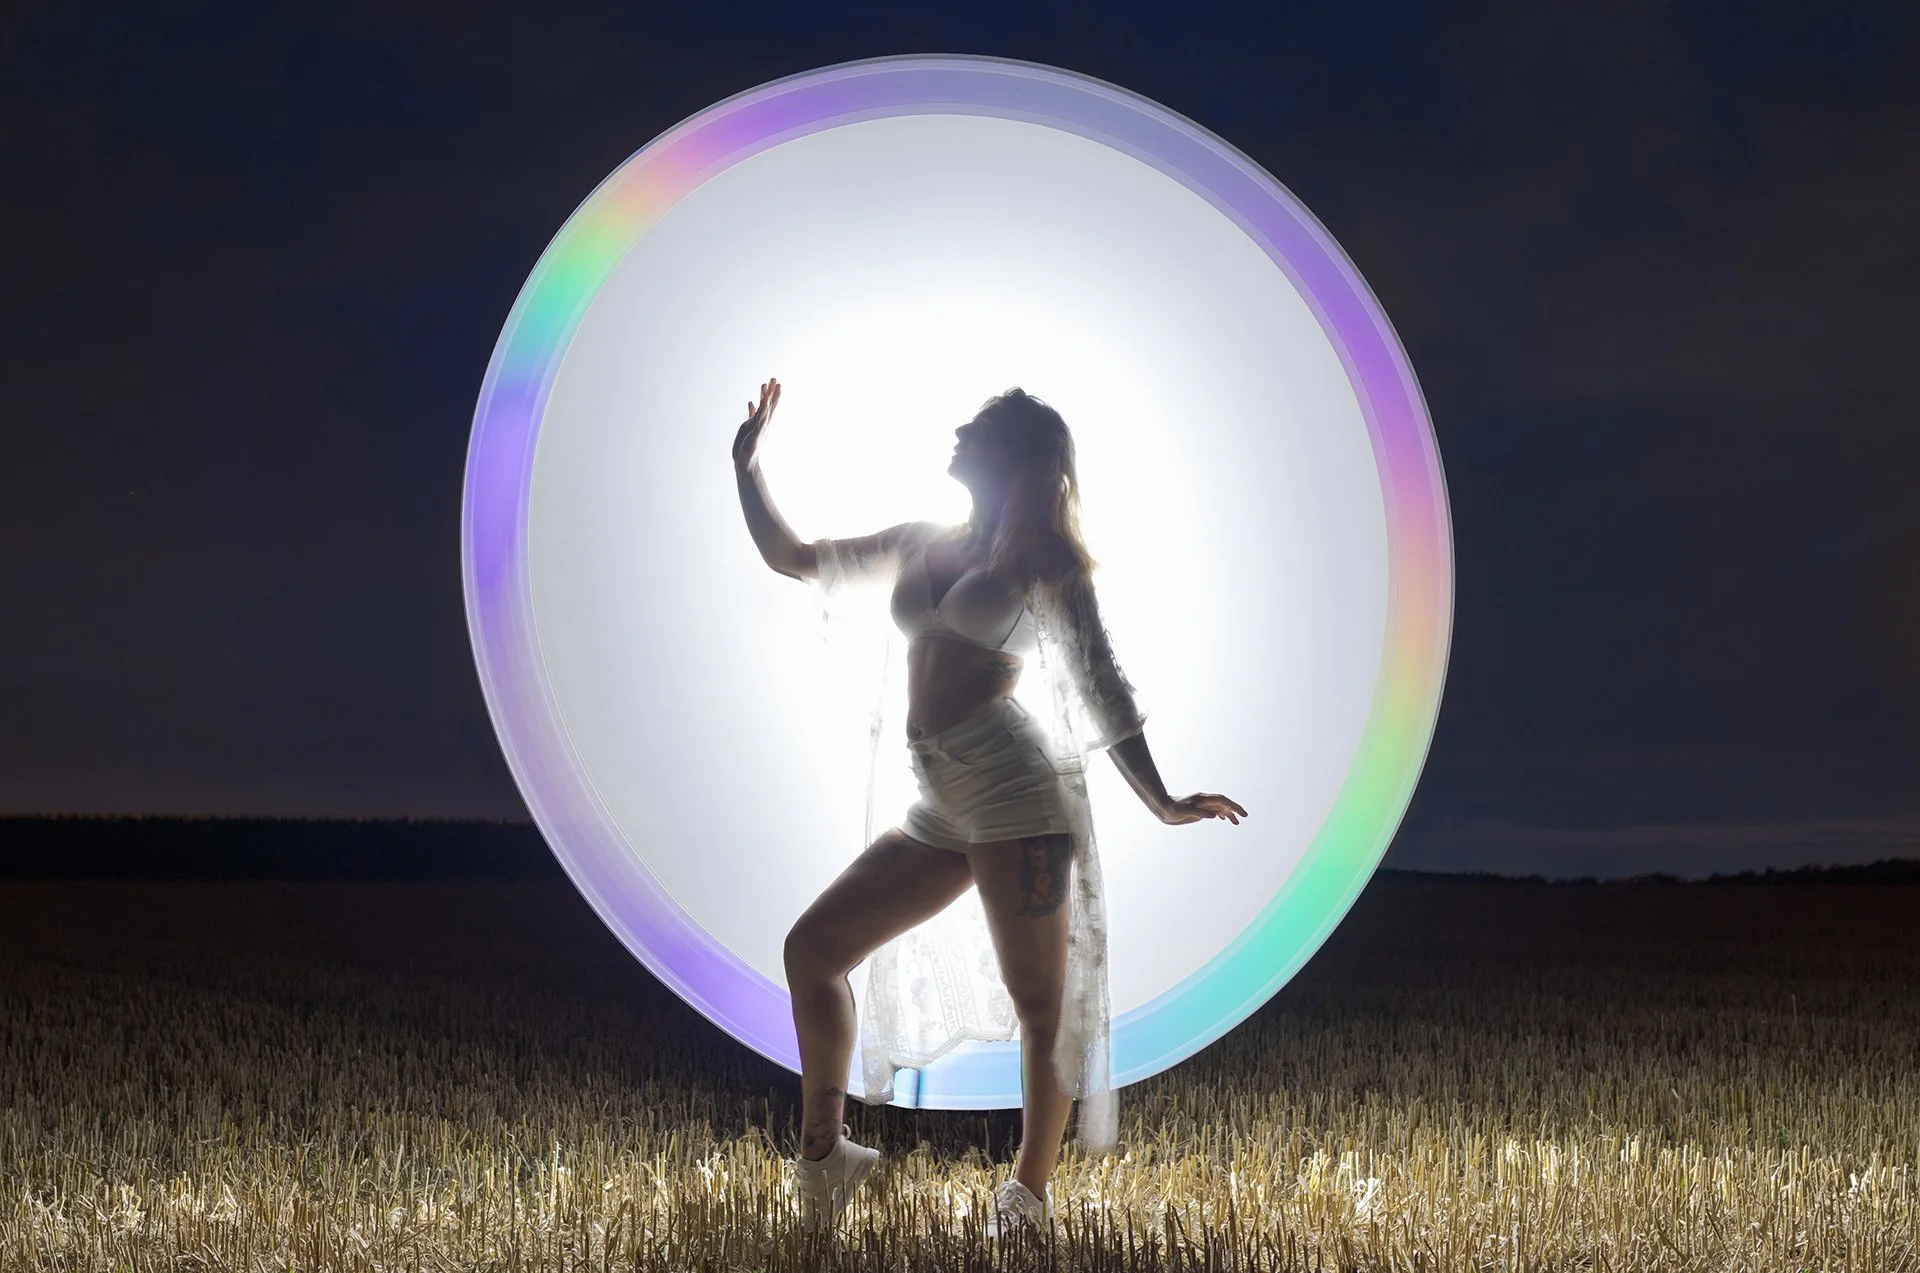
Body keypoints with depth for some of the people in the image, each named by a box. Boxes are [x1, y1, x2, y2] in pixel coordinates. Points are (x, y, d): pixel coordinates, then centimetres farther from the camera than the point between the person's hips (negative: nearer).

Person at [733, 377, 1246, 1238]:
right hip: (941, 808, 7)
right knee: (813, 947, 2)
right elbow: (793, 559, 26)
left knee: (1041, 1005, -4)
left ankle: (1031, 1198, 3)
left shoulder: (1045, 564, 3)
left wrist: (1160, 802, -5)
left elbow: (1099, 687, 2)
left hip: (1011, 787, -7)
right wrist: (748, 466, 18)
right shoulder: (920, 545, 19)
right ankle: (823, 1153, 10)